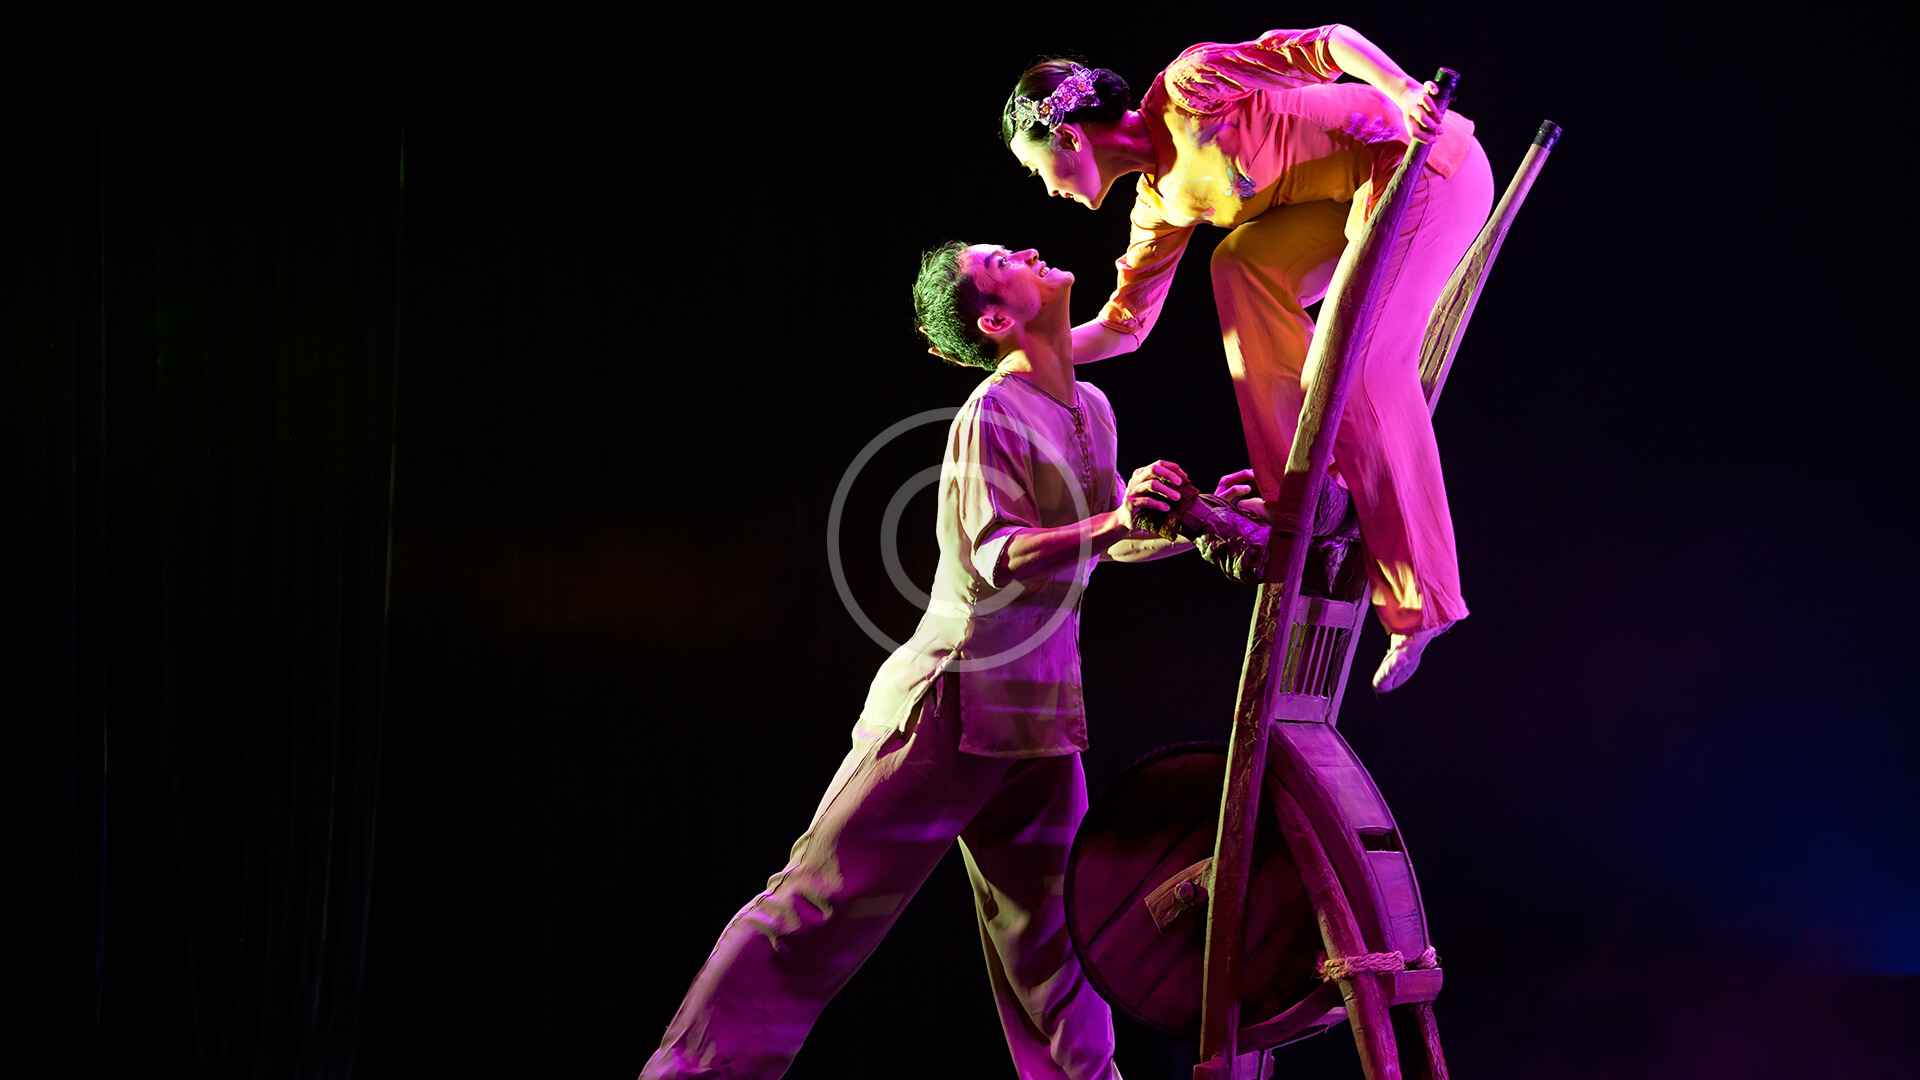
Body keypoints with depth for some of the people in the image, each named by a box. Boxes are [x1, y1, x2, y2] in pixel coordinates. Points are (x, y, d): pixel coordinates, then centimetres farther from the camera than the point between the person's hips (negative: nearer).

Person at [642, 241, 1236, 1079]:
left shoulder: (1091, 409, 12)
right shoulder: (990, 414, -13)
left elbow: (1115, 541, 21)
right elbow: (998, 556, -24)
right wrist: (1110, 522, -37)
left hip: (1040, 720, 8)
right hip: (955, 704, -8)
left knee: (1053, 951, 12)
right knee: (820, 910, -6)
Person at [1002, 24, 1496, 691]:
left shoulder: (1184, 89, -11)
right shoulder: (1164, 203, 13)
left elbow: (1327, 44, -14)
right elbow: (1124, 325, 20)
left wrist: (1407, 93, -29)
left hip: (1432, 158, -8)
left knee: (1353, 373, -15)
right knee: (1241, 261, -3)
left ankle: (1420, 600, -9)